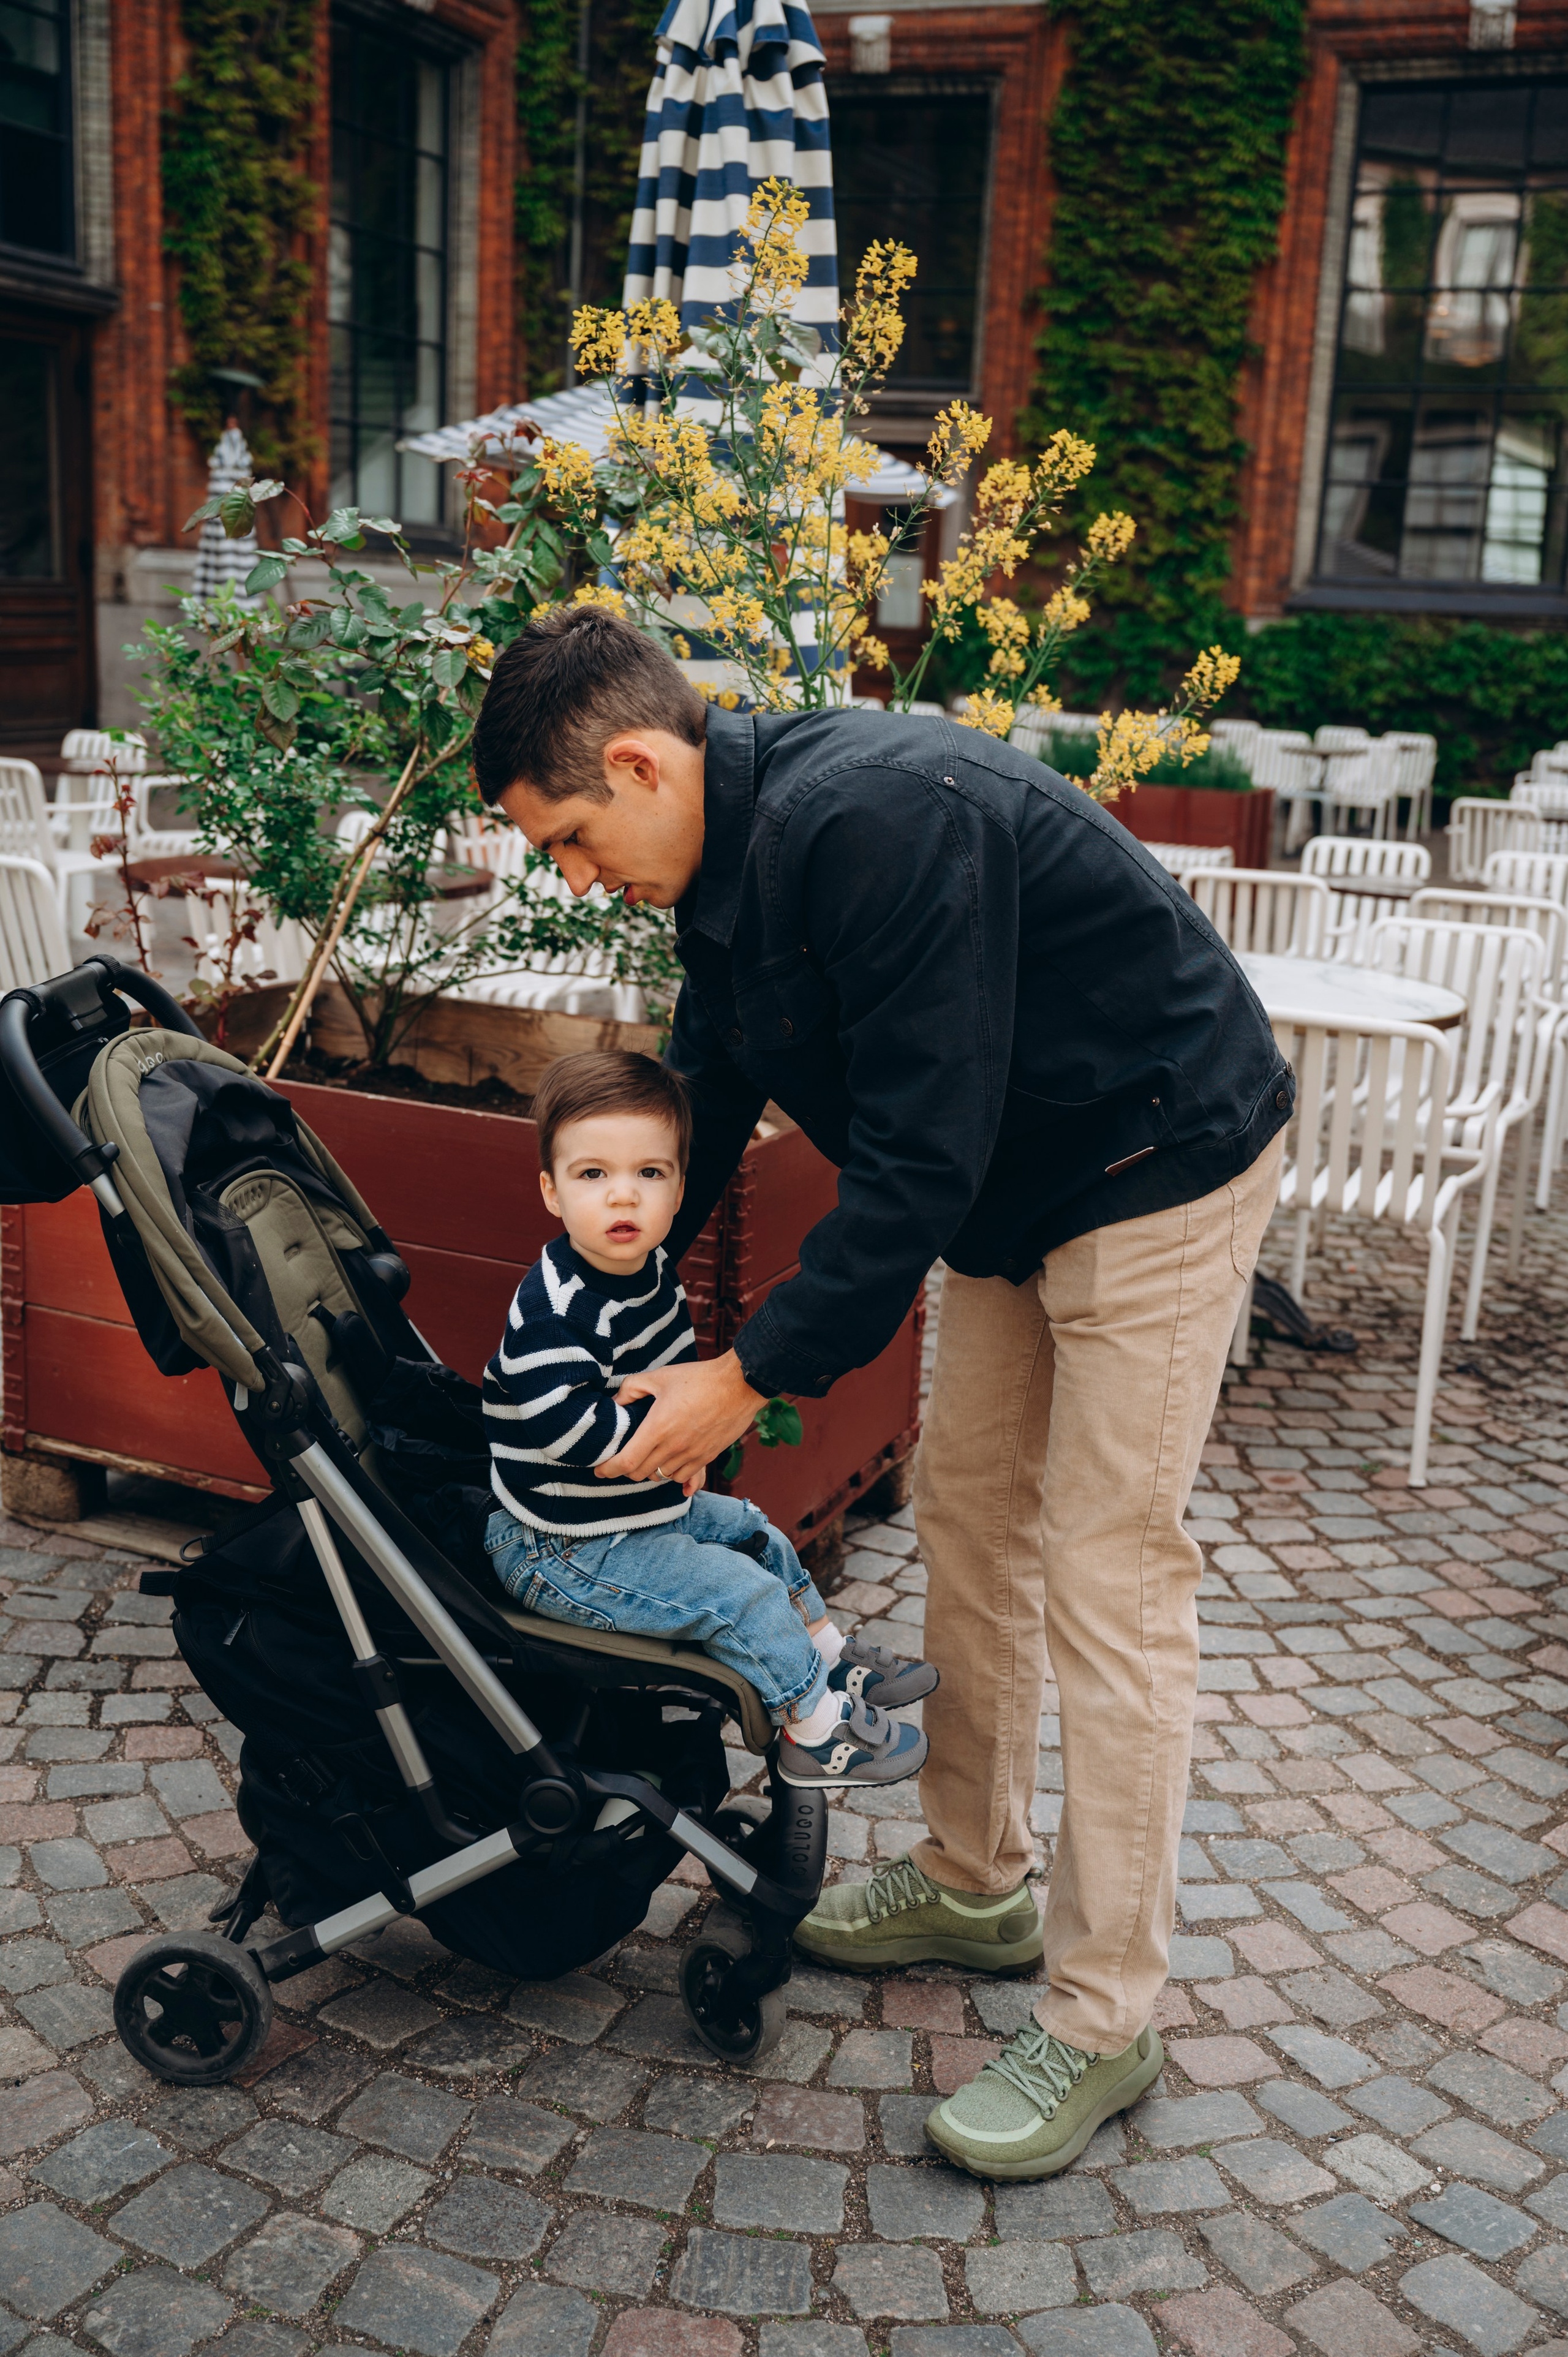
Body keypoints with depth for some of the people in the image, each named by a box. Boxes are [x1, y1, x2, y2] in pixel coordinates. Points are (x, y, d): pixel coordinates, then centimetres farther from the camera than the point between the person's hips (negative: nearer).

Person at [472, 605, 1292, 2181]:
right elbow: (698, 1104, 11)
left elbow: (917, 1153, -30)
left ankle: (1103, 2023, 7)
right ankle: (977, 1885, 31)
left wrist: (755, 1373, -23)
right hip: (1013, 1188, 10)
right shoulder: (725, 861, -1)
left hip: (1161, 1175, -9)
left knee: (1107, 1576, -6)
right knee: (966, 1515, 14)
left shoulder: (874, 821, -31)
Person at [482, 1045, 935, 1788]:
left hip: (646, 1507, 10)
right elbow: (565, 1425, -36)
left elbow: (685, 1367, 14)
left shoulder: (654, 1272, 0)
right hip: (566, 1553, -10)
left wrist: (656, 1395, -9)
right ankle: (818, 1731, 8)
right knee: (739, 1592, -12)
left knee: (755, 1533, 22)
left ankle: (832, 1659, 44)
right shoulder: (558, 1307, -29)